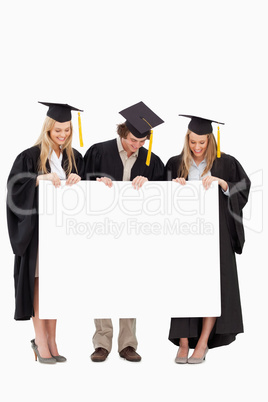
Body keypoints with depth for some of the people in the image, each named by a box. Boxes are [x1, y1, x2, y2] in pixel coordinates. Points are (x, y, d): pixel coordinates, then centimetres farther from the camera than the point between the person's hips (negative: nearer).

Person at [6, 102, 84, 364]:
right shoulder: (30, 156, -3)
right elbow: (15, 185, -12)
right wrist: (42, 178, -24)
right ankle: (40, 340, 3)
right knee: (39, 279, -2)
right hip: (37, 226, -4)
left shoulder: (74, 158, 11)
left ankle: (51, 339, 12)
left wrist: (78, 180, -11)